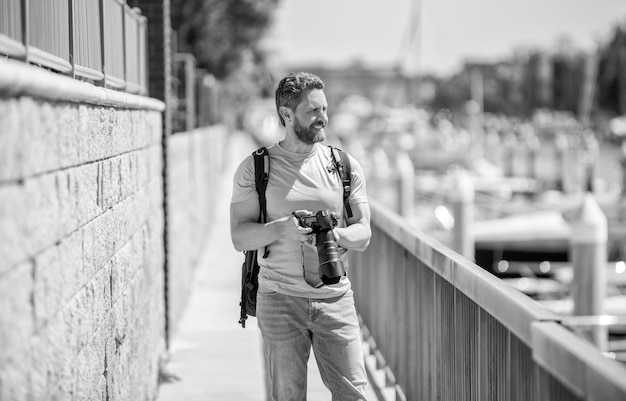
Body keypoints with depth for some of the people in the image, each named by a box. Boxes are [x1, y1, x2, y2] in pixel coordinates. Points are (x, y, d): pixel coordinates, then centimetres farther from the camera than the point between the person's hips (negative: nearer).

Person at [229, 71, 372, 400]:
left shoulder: (346, 166, 7)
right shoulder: (254, 168, 1)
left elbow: (363, 234, 4)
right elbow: (239, 237, -4)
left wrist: (336, 234, -18)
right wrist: (282, 228, -22)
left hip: (335, 298, 2)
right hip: (279, 299, -1)